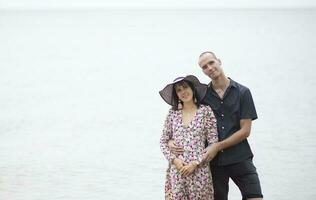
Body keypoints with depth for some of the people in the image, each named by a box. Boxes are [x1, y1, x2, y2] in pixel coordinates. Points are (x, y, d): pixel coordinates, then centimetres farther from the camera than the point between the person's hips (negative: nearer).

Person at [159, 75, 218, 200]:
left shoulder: (206, 111, 0)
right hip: (176, 169, 2)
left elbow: (213, 143, -2)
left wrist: (195, 163, -8)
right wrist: (174, 159, -4)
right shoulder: (173, 113, 8)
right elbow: (163, 141, 12)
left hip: (199, 170, -2)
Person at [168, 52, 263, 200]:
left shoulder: (242, 92, 1)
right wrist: (172, 140, -7)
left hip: (240, 158, -2)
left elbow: (245, 131, -3)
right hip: (214, 160, 2)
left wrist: (218, 146, -11)